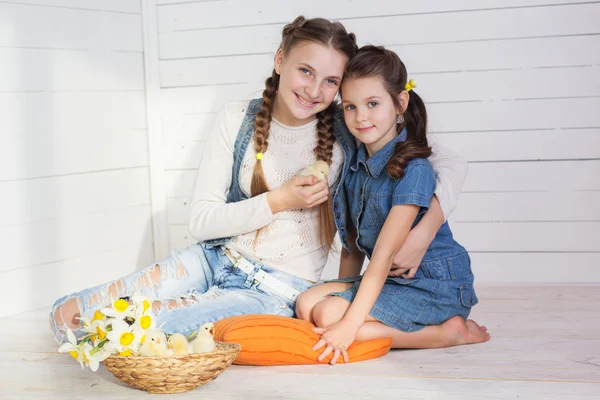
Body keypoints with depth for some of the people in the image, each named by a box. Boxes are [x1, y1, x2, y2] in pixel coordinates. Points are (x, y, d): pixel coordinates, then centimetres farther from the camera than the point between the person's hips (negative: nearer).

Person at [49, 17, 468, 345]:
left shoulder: (348, 133, -9)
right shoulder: (237, 120, -4)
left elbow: (451, 163, -8)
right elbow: (201, 220, -5)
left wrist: (424, 230, -24)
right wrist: (277, 201, -18)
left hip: (272, 291, -3)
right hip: (214, 260, 3)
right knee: (68, 314, -8)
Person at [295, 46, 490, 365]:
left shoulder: (413, 170, -19)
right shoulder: (355, 165, 5)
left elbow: (385, 254, -24)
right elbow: (353, 243, 10)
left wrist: (348, 323, -27)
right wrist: (343, 292, -1)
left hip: (436, 287, -8)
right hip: (390, 280, 8)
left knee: (329, 315, -23)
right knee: (307, 304, -10)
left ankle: (449, 332, -11)